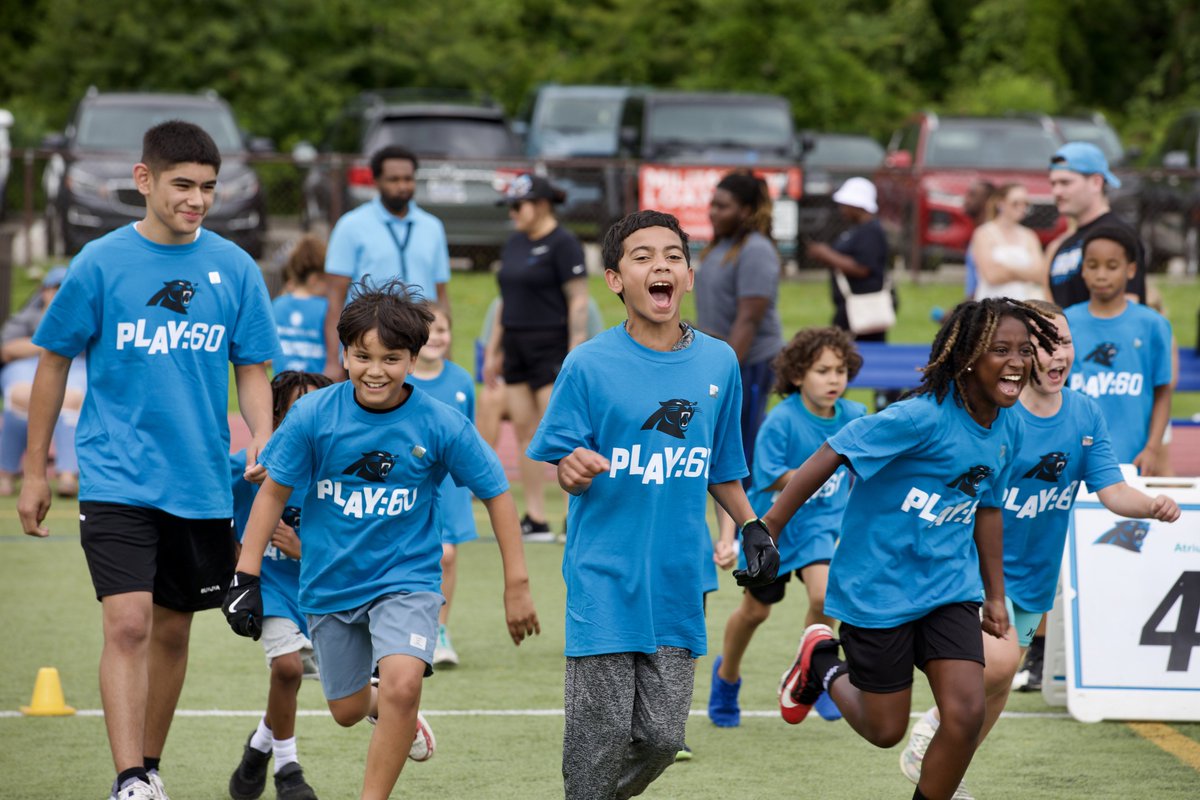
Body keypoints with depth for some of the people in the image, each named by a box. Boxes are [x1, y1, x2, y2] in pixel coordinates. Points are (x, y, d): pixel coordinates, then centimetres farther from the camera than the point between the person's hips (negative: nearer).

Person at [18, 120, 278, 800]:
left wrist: (262, 438, -10)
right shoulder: (101, 264, -4)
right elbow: (55, 362, 4)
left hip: (201, 483, 3)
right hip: (117, 481, -3)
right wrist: (35, 471, 6)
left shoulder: (235, 267, 2)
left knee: (173, 631, 12)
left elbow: (253, 368, 9)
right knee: (128, 623, -16)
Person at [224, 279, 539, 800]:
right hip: (330, 582, 2)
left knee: (402, 684, -27)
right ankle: (388, 710, 52)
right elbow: (274, 492, -2)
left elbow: (496, 494, -4)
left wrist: (517, 586, -3)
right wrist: (246, 575, -5)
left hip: (407, 577, -2)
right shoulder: (313, 415, -12)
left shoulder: (441, 425, -14)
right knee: (347, 710, 15)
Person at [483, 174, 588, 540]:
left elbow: (578, 301, -13)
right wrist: (493, 351, 18)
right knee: (524, 431, 6)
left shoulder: (563, 244, -9)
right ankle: (535, 520, 10)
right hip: (516, 349, 8)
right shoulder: (514, 244, 14)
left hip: (550, 348, -8)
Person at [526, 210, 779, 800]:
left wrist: (752, 527, 8)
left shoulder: (718, 363, 7)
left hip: (678, 583, 4)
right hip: (605, 579, -4)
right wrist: (573, 470, -25)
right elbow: (568, 477, -3)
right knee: (604, 734, -6)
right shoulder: (589, 364, -5)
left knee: (662, 737, 2)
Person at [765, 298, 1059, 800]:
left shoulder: (1008, 427, 1)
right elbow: (829, 457, -20)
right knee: (886, 731, 5)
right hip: (878, 587, -6)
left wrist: (995, 595, 21)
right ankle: (821, 663, 35)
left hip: (950, 585, 6)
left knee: (966, 714, -11)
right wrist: (766, 532, -20)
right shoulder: (924, 417, -23)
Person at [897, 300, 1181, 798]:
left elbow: (1111, 490, -5)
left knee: (997, 688, 14)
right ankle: (932, 727, 0)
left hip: (1033, 575, 6)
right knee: (998, 660, -26)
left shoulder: (1085, 415, -2)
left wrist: (1154, 506, -24)